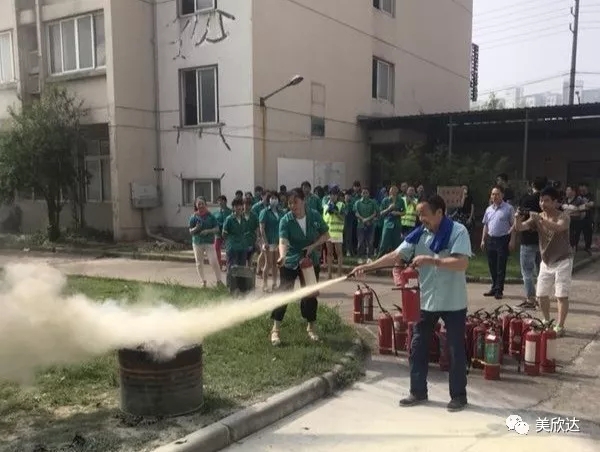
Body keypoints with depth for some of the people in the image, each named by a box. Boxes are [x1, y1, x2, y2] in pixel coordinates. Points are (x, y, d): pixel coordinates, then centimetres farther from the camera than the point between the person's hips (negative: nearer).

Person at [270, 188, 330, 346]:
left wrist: (313, 246, -15)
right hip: (290, 262, -2)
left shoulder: (315, 216, -10)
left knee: (310, 294, 9)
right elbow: (283, 241, -32)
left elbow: (326, 235, 0)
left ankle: (311, 327, 27)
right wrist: (282, 256, -52)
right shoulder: (285, 220, -18)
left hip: (311, 261, 2)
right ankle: (276, 329, 3)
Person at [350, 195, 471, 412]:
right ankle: (418, 392, 24)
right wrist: (368, 266, -7)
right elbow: (395, 256, 0)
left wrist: (430, 260, -28)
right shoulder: (419, 234, 1)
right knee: (417, 347, 10)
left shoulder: (458, 232, -14)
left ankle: (459, 395, 22)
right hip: (426, 301, 5)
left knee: (456, 350, 7)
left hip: (453, 303, -5)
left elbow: (462, 264, -26)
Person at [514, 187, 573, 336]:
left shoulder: (563, 217, -15)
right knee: (541, 295, 10)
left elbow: (559, 227, -38)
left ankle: (560, 326, 4)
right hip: (546, 262, 6)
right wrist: (518, 218, -32)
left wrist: (540, 219, -48)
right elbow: (519, 228, -11)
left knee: (561, 295, -5)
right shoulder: (537, 218, -1)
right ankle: (547, 321, 29)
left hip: (562, 261, -6)